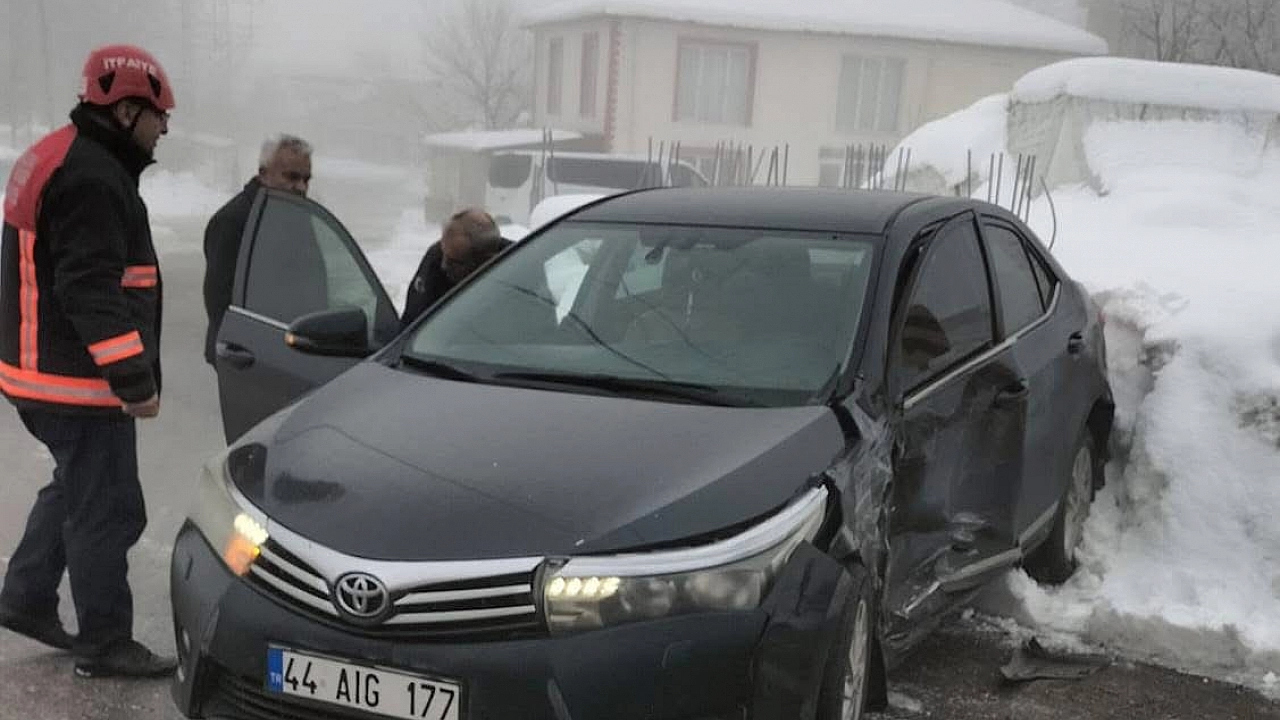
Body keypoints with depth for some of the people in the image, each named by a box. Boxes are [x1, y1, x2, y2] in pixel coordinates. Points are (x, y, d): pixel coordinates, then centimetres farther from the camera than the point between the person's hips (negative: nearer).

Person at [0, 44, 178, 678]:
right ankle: (104, 644, 8)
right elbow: (92, 289, -26)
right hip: (80, 383, -11)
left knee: (75, 488, 24)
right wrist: (134, 377, -25)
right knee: (107, 510, -2)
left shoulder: (61, 161, 16)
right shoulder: (92, 178, -20)